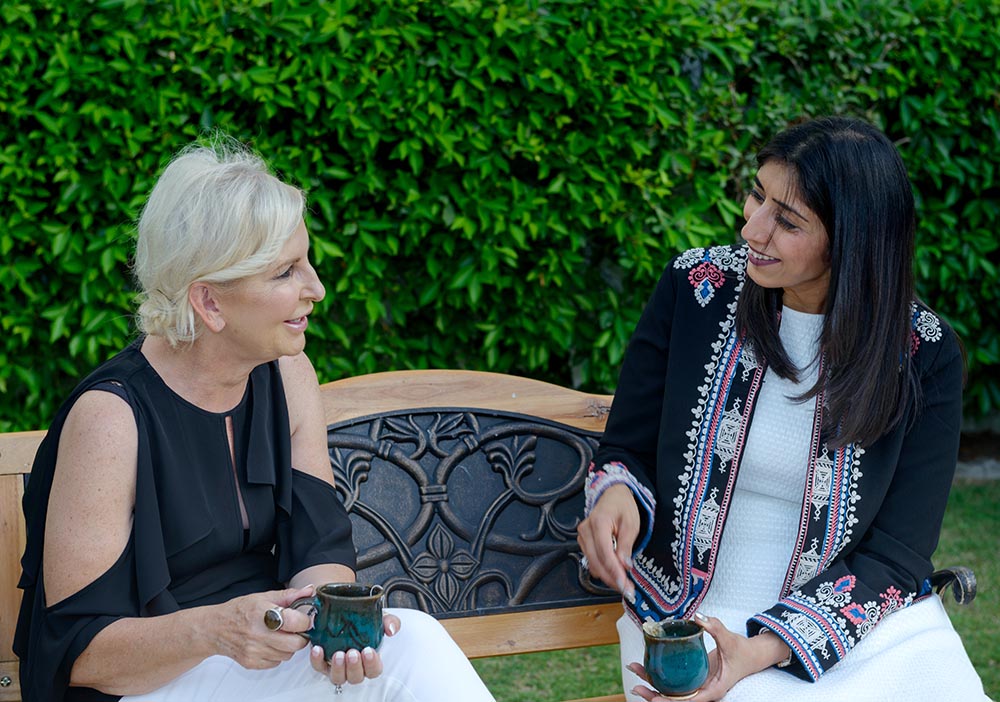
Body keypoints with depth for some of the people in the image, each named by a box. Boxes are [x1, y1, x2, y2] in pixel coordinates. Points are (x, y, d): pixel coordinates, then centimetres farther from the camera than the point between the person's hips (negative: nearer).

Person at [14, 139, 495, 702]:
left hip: (258, 645, 7)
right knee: (410, 654, -27)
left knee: (414, 638, -22)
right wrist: (213, 630, -34)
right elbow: (78, 650, -17)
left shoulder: (288, 375, 2)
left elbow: (320, 549, -1)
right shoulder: (110, 416, -18)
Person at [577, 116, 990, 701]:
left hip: (861, 621, 1)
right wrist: (616, 494, -17)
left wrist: (761, 651, -18)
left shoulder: (925, 355, -5)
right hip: (690, 616, -1)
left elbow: (895, 554, -6)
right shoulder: (696, 287, -2)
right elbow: (626, 451, 7)